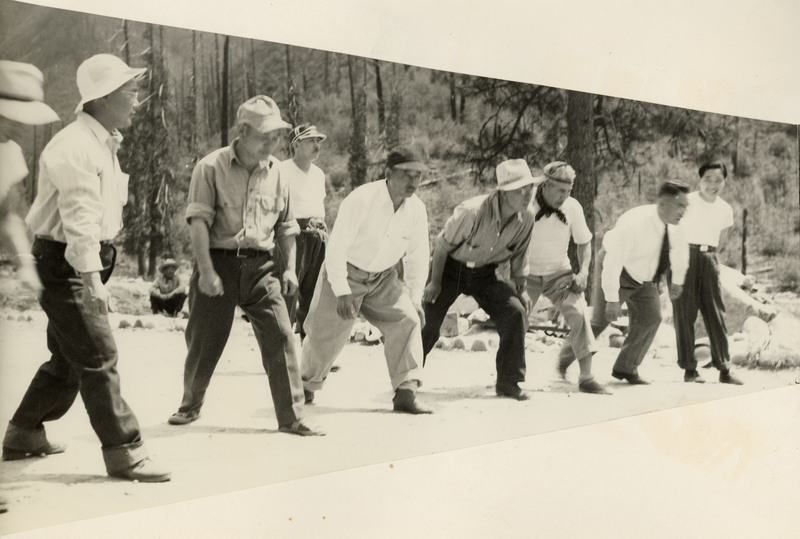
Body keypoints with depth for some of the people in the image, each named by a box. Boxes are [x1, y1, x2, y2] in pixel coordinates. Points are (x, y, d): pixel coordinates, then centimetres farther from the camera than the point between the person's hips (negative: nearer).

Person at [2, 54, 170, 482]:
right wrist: (93, 281, -28)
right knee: (98, 359, -7)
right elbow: (79, 219, -25)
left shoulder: (104, 144, 14)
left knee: (68, 359, 18)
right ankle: (124, 453, -1)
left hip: (88, 260, 10)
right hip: (64, 261, -10)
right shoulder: (76, 148, -19)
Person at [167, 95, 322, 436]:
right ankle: (190, 405, 30)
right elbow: (198, 220, -10)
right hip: (219, 261, -3)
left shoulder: (276, 171, 9)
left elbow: (286, 225, 18)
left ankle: (291, 418, 2)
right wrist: (206, 270, -18)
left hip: (260, 265, 3)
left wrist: (290, 268, 9)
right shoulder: (212, 167, -4)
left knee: (280, 337, -7)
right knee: (204, 341, 5)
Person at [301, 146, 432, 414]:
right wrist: (342, 292, -27)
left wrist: (414, 299, 2)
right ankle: (306, 387, 31)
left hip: (383, 278, 4)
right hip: (345, 273, -4)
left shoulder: (417, 209, -9)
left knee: (407, 320, -16)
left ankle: (406, 393, -13)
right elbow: (336, 247, -24)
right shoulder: (362, 199, -26)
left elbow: (417, 257, 3)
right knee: (325, 334, 2)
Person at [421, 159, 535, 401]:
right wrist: (435, 282, -10)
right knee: (428, 325, 0)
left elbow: (518, 257, 5)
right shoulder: (473, 211, -31)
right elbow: (443, 245, -18)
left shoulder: (526, 219, -14)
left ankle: (509, 382, -3)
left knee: (516, 312, -15)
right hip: (450, 268, -4)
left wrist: (521, 290, 1)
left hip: (484, 274, 4)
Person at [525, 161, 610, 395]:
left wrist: (583, 271, -9)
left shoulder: (573, 207, -10)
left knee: (579, 313, -16)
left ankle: (586, 377, -11)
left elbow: (584, 242, 5)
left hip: (559, 273, 2)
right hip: (527, 273, -1)